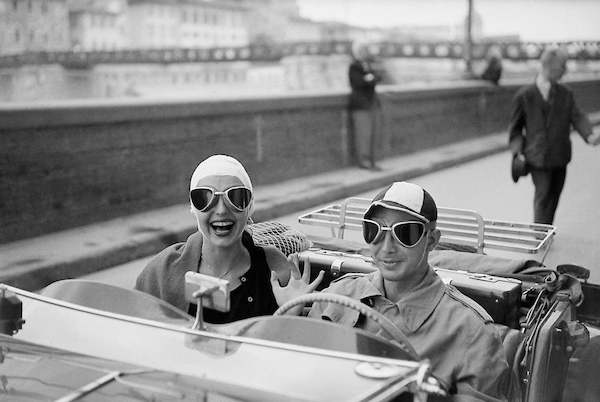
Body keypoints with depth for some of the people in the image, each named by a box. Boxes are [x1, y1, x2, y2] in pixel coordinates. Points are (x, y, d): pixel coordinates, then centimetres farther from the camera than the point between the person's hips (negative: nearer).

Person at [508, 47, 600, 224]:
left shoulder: (566, 94, 7)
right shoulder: (524, 95, -3)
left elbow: (577, 117, -5)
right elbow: (515, 126, 4)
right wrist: (518, 151, -8)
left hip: (560, 157, 4)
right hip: (537, 157, -4)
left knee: (554, 196, 10)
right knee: (543, 196, -10)